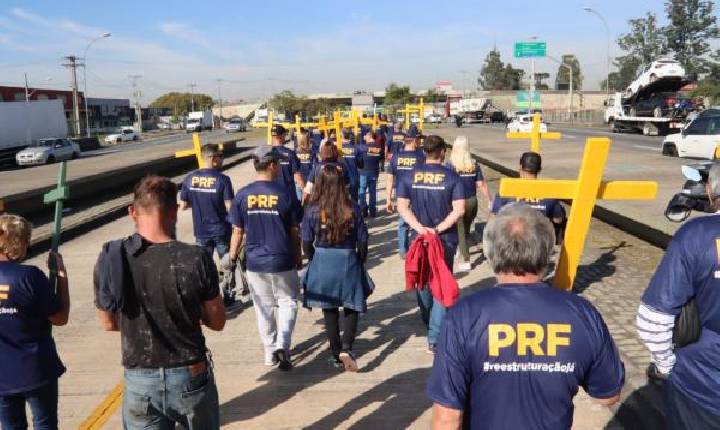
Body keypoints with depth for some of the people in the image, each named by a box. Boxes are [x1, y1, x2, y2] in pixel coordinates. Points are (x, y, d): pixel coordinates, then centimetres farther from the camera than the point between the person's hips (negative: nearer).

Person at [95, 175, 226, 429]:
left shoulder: (110, 258, -11)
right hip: (190, 376, -1)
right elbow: (217, 322, -7)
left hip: (139, 380, 2)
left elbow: (108, 323, 2)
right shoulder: (195, 259, -19)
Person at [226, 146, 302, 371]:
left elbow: (237, 231, 0)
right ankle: (282, 345, -5)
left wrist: (232, 257, 14)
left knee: (263, 307, 16)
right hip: (282, 261, -2)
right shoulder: (286, 193, -10)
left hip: (255, 262, 2)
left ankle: (270, 351, 26)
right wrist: (298, 257, 11)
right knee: (288, 302, 13)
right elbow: (294, 231, -3)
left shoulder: (242, 195, -5)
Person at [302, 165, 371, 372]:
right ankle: (346, 348, -3)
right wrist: (360, 262, 13)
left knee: (329, 309, 15)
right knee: (351, 307, 15)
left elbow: (307, 243, -4)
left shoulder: (313, 210, -10)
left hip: (322, 262, 1)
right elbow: (362, 241, -4)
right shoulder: (352, 209, -10)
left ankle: (336, 353, 23)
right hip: (348, 261, 0)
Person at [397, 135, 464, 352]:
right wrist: (439, 229, -15)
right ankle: (435, 337, 1)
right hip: (446, 239, -2)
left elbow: (402, 206, -5)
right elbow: (459, 210, -15)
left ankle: (428, 323, 41)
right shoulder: (452, 177, -7)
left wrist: (419, 227, -11)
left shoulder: (410, 176, 0)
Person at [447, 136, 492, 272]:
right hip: (472, 201, 4)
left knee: (460, 231, 6)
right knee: (467, 229, 21)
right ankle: (463, 251, 38)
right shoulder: (474, 165, -2)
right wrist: (489, 201, 5)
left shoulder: (452, 165, -12)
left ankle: (466, 261, 5)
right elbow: (481, 185, -3)